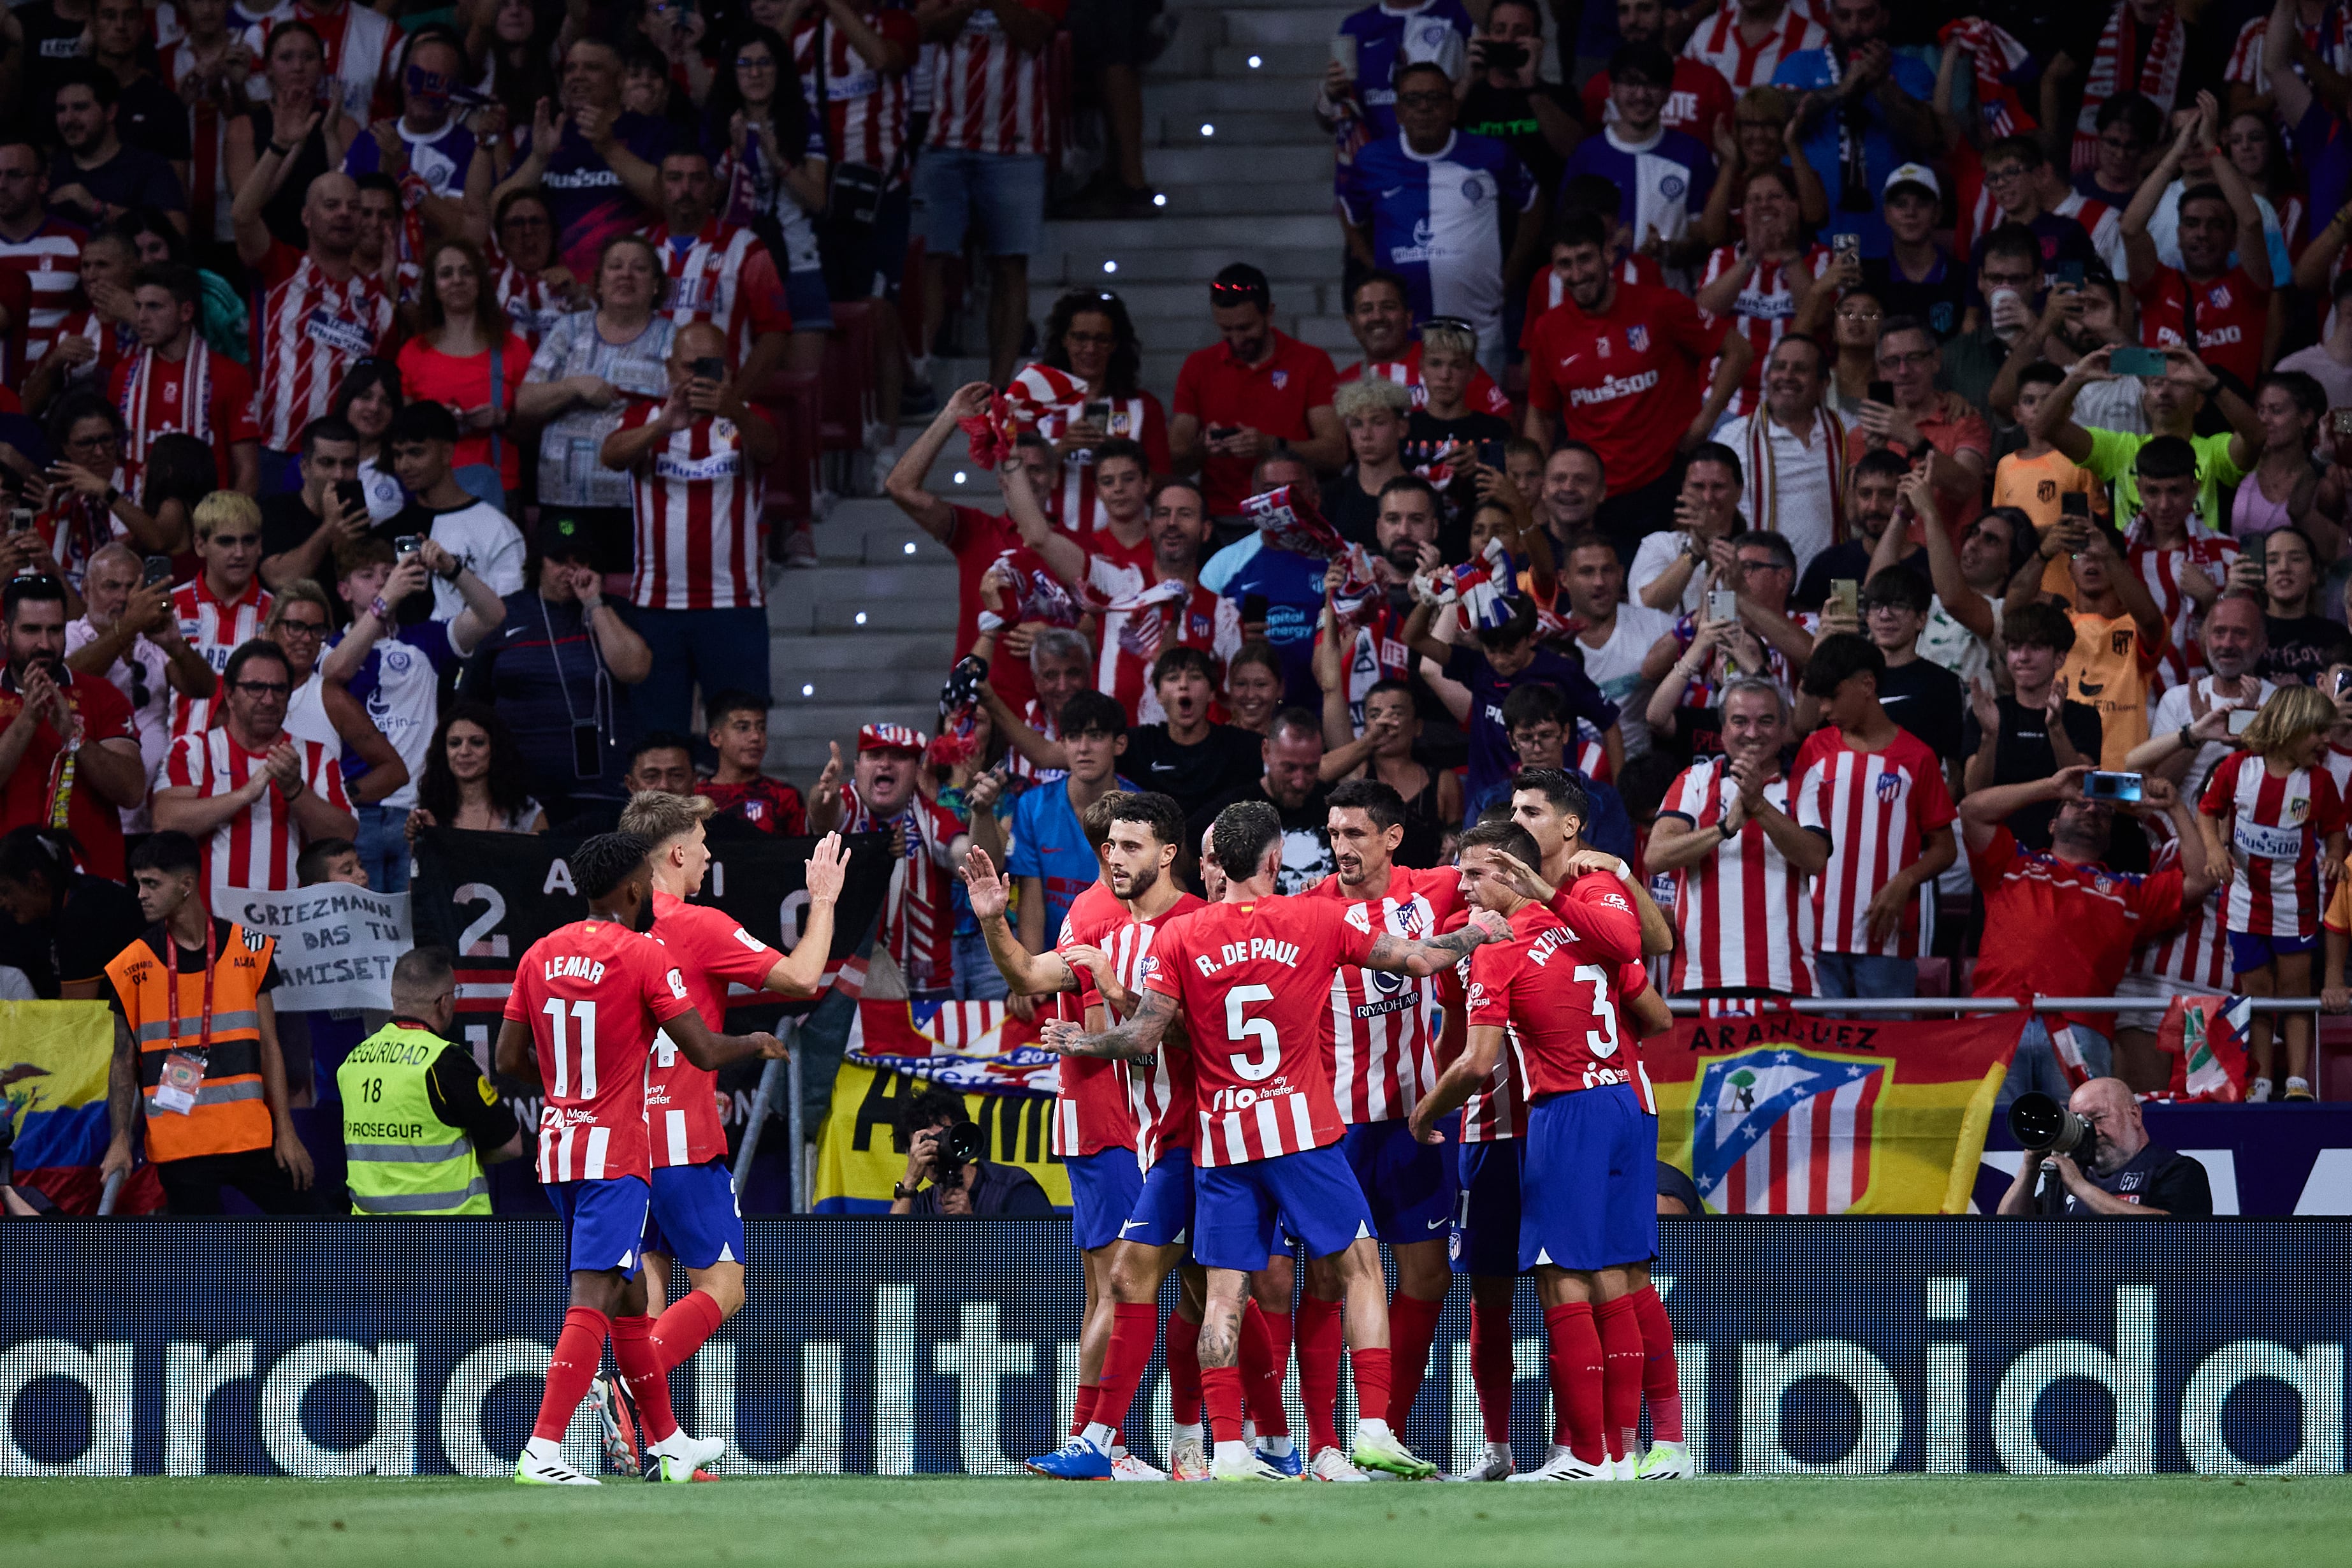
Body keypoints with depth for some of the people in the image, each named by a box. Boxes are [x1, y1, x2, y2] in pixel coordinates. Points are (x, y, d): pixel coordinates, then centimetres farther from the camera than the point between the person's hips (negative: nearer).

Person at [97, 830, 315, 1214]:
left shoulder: (250, 949, 3)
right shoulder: (134, 966, 1)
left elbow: (268, 1047, 7)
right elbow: (124, 1061, 5)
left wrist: (285, 1131, 1)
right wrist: (120, 1141, -7)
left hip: (252, 1139, 2)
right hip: (179, 1149, -2)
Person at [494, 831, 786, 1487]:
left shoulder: (542, 954, 7)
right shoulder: (643, 955, -12)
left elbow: (509, 1058, 10)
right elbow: (704, 1051, -12)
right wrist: (757, 1044, 9)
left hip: (558, 1148, 7)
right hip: (616, 1153, -7)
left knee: (629, 1293, 19)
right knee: (593, 1302, -12)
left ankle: (667, 1444, 31)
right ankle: (542, 1451, -24)